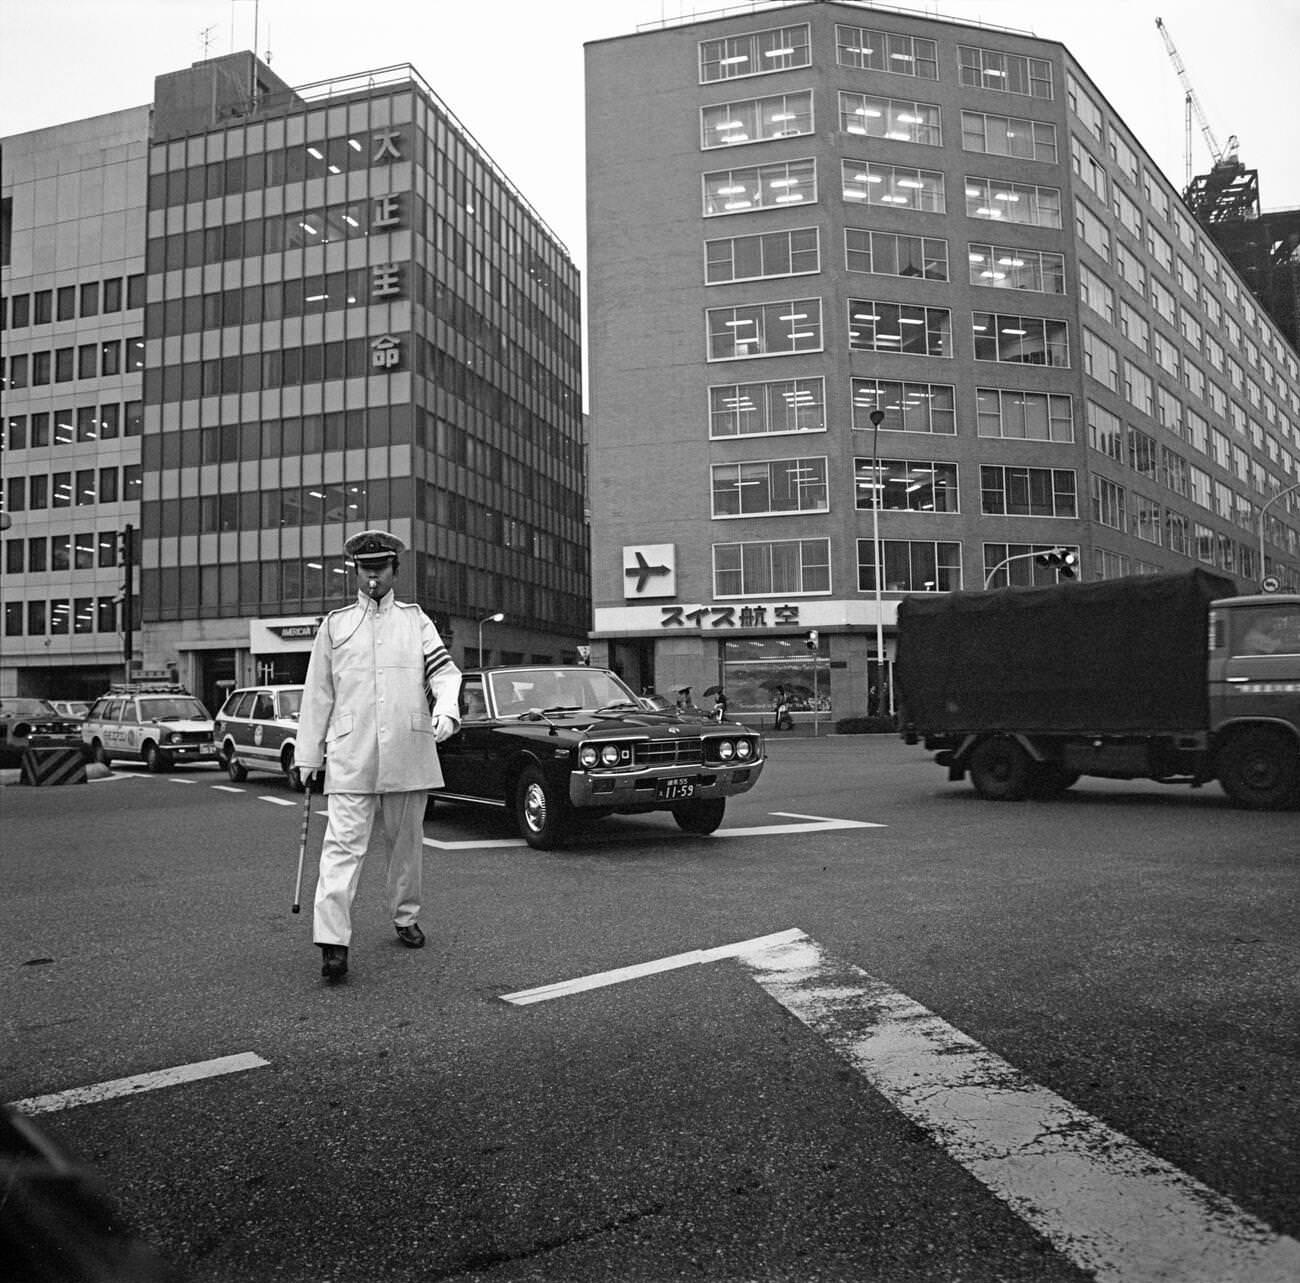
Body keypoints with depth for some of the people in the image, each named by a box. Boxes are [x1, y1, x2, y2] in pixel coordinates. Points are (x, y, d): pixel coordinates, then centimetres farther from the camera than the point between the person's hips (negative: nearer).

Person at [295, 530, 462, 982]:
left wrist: (446, 709, -22)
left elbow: (443, 670, -1)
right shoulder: (334, 624, 10)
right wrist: (308, 754, 9)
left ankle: (406, 918, 30)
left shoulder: (416, 620, 10)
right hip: (350, 757, -1)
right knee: (343, 844, -10)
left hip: (409, 754, 1)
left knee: (406, 842, 13)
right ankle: (332, 940, -12)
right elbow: (317, 694, 11)